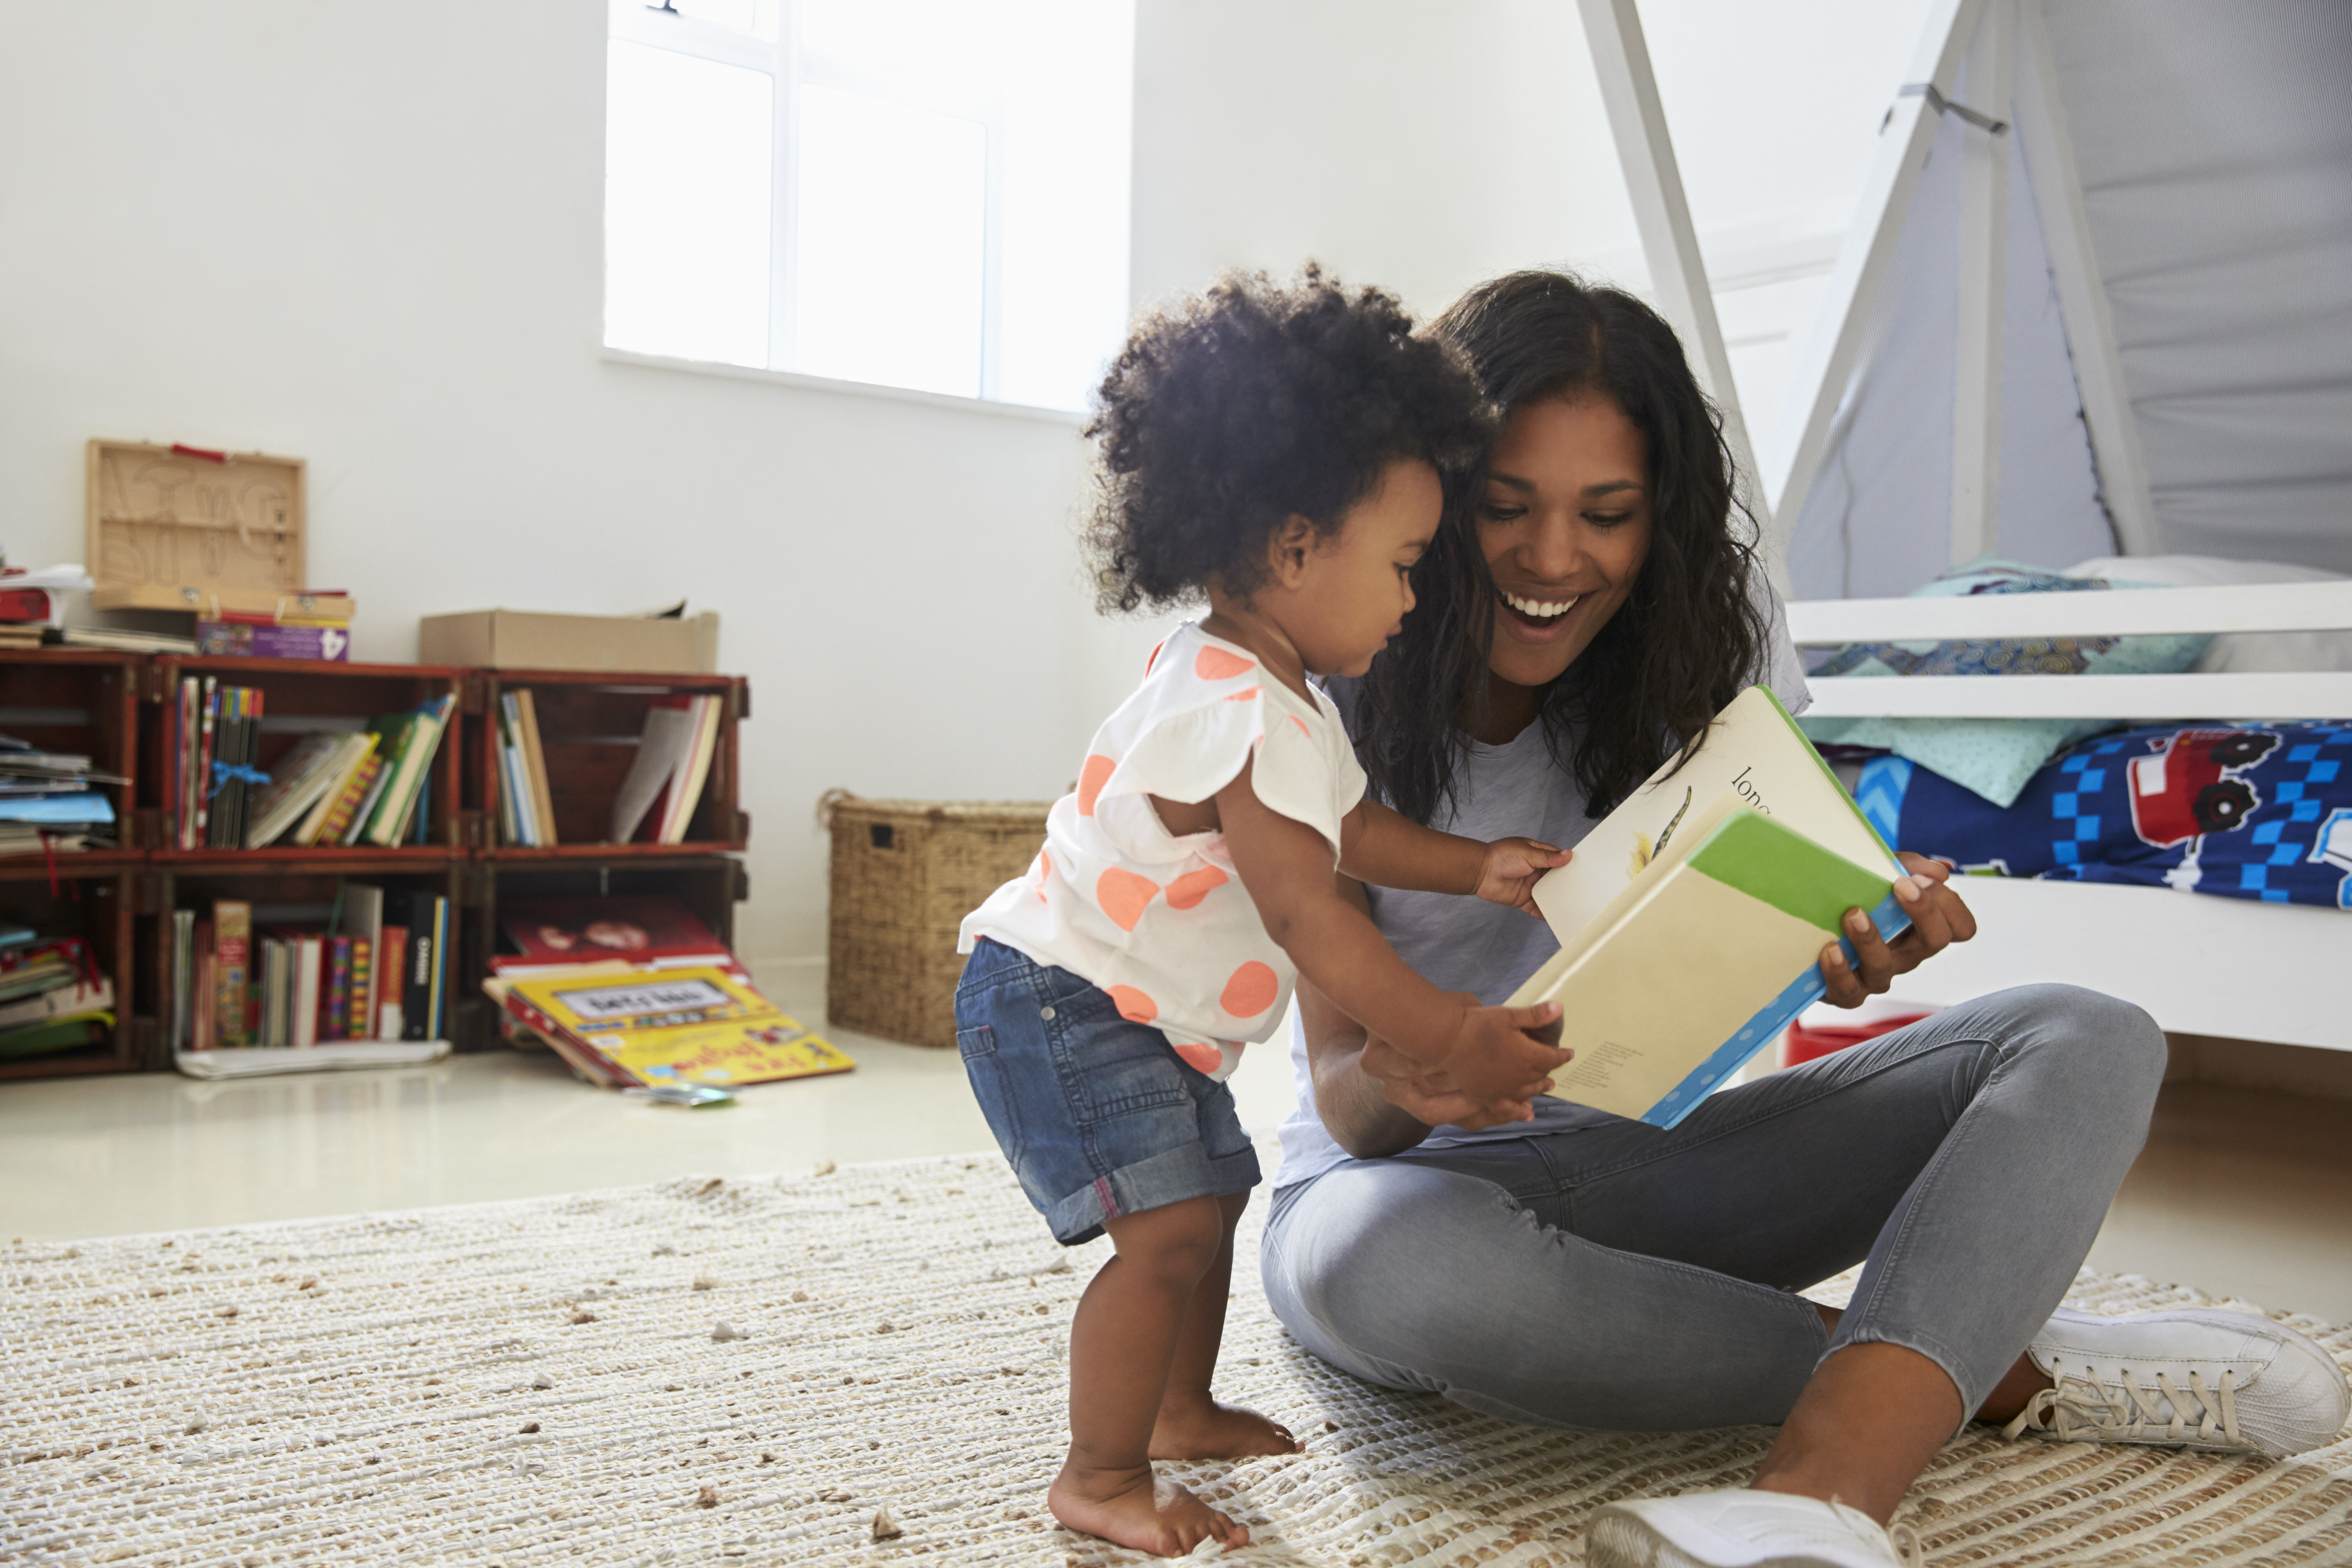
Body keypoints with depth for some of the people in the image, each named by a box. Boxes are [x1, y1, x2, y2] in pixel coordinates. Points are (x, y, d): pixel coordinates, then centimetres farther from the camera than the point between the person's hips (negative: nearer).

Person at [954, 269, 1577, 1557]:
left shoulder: (1273, 698, 6)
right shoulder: (1243, 718, -29)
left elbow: (1341, 825, 17)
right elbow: (1307, 919, -29)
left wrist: (1474, 867, 6)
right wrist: (1447, 1037, -25)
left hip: (1148, 1019, 11)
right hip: (1058, 1004, -11)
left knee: (1212, 1196, 21)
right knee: (1169, 1228, -16)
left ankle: (1180, 1411, 38)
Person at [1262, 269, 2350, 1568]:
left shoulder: (1711, 637, -3)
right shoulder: (1342, 695, -13)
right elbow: (1344, 1098, -15)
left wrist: (1862, 935, -28)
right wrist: (1397, 1083, -40)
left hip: (1644, 1154, 4)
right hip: (1406, 1172, -3)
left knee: (2083, 1042, -15)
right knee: (1394, 1263, -41)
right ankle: (1998, 1371, -20)